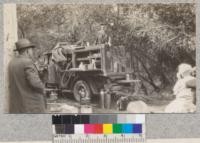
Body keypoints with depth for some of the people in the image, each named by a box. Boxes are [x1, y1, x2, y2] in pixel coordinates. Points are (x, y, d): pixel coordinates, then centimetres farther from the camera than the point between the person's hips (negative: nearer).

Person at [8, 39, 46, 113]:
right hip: (32, 104, -7)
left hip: (16, 104, 7)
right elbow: (34, 82, -23)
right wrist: (42, 88, -4)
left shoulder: (12, 63, 9)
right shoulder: (27, 62, -15)